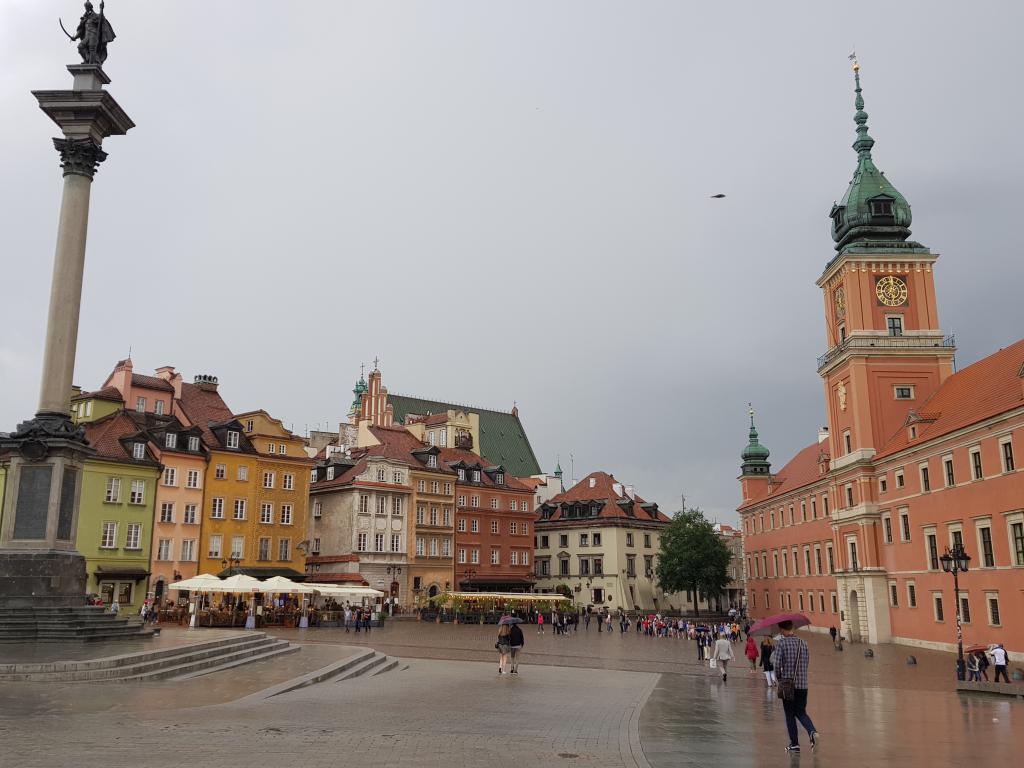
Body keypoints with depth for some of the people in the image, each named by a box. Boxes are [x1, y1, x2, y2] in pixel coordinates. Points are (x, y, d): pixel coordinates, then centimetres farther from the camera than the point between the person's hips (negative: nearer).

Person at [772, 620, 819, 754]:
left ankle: (794, 744, 10)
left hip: (787, 684, -4)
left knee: (790, 714, 9)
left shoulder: (781, 642, -10)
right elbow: (807, 660, 11)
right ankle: (812, 731, -12)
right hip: (803, 684, 4)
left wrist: (778, 677, 4)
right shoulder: (803, 643, 5)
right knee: (801, 712, 14)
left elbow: (777, 663, -13)